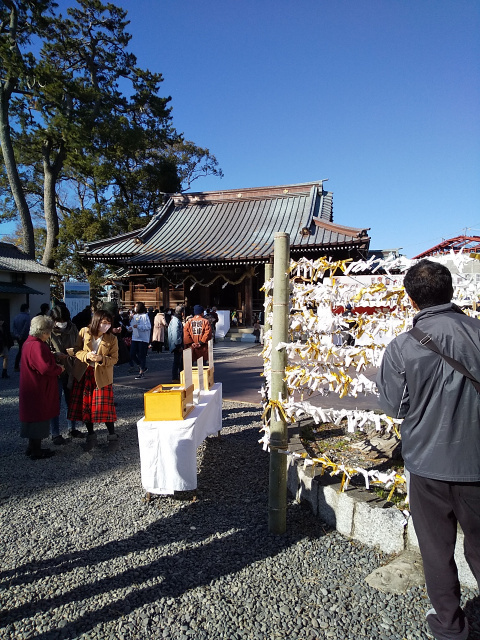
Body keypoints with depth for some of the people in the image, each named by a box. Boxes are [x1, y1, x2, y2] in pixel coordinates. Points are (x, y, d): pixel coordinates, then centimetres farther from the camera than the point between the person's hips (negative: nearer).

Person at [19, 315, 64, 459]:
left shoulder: (30, 342, 9)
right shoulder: (36, 346, -23)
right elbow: (46, 368, -28)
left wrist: (54, 356, 6)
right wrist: (59, 369, -12)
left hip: (33, 390, 10)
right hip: (38, 391, -10)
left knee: (35, 418, 19)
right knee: (38, 419, 2)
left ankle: (33, 447, 31)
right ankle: (36, 452, 13)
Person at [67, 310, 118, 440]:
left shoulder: (112, 339, -7)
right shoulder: (84, 332, -4)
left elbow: (114, 359, -6)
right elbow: (76, 350, 0)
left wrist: (101, 359, -24)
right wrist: (87, 355, -19)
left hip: (102, 375, -2)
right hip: (83, 373, 2)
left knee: (104, 405, -4)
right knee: (85, 404, 10)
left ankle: (112, 433, 12)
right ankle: (90, 432, 28)